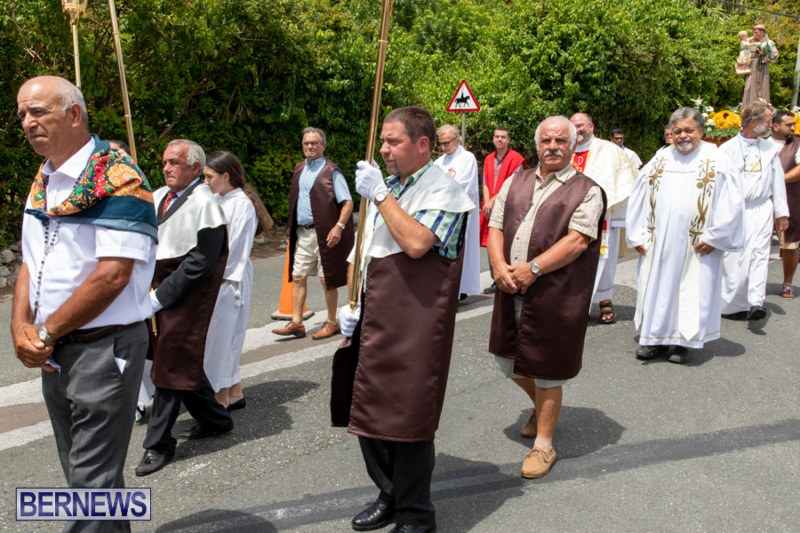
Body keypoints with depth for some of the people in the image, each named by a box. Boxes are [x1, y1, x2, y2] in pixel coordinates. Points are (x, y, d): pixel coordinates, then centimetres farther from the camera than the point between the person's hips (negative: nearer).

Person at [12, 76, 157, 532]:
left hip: (103, 349, -8)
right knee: (79, 471, 19)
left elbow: (112, 276, -22)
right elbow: (31, 263, 14)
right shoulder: (42, 183, 12)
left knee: (93, 481, -1)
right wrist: (21, 326, -3)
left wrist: (46, 332, -13)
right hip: (52, 354, 8)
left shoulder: (117, 179, -14)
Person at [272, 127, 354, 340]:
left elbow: (348, 202, -12)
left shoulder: (331, 171, -6)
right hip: (302, 233, 7)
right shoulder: (299, 169, 14)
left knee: (327, 279, 1)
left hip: (324, 234, -6)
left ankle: (332, 323, 15)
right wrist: (293, 230, 15)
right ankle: (297, 323, 14)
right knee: (297, 277, 6)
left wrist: (338, 226, -24)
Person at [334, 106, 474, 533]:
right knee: (368, 411, 14)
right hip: (374, 319, 8)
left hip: (416, 323, -8)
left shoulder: (442, 189, -9)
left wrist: (381, 196, -17)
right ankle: (389, 495, 34)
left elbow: (416, 243, -27)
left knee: (408, 415, 1)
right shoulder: (385, 186, 15)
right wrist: (352, 304, 14)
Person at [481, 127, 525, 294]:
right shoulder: (489, 159, 15)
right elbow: (485, 183, 11)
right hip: (490, 209, 6)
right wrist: (487, 202, -6)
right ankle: (496, 281, 15)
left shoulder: (516, 159, -4)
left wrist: (493, 200, -14)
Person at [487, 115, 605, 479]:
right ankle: (540, 405, 46)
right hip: (511, 288, 6)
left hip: (556, 295, -5)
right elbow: (495, 227, 8)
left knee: (546, 369, 4)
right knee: (506, 360, 16)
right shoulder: (515, 183, 13)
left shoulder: (586, 191, -2)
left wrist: (533, 268, -20)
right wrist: (499, 265, -10)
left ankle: (544, 444, 22)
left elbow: (577, 240, -13)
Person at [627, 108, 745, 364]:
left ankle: (683, 342, 13)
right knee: (656, 288, 6)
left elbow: (732, 203, -4)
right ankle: (657, 339, 17)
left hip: (695, 246, -3)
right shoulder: (659, 161, 8)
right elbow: (638, 200, 11)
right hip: (658, 243, 3)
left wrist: (713, 237, -8)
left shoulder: (716, 161, -2)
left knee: (692, 292, 1)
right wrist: (638, 236, 6)